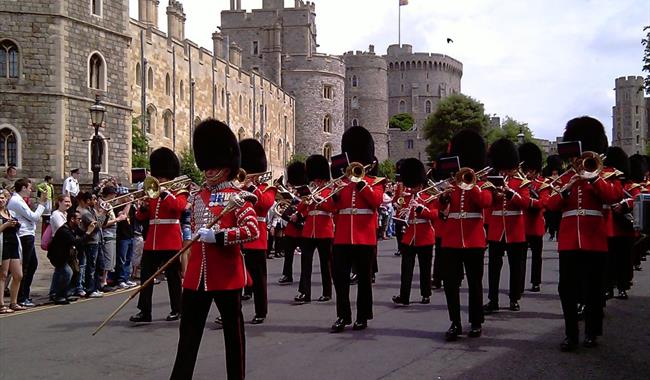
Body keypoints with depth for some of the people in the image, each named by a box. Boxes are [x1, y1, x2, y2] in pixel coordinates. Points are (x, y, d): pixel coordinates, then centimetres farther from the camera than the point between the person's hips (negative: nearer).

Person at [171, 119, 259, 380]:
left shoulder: (237, 196, -7)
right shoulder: (197, 197, 11)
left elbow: (253, 231, -18)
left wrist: (218, 236, -24)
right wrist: (190, 262, 17)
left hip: (226, 273, -6)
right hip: (197, 273, 6)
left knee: (233, 329, 8)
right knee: (189, 330, 7)